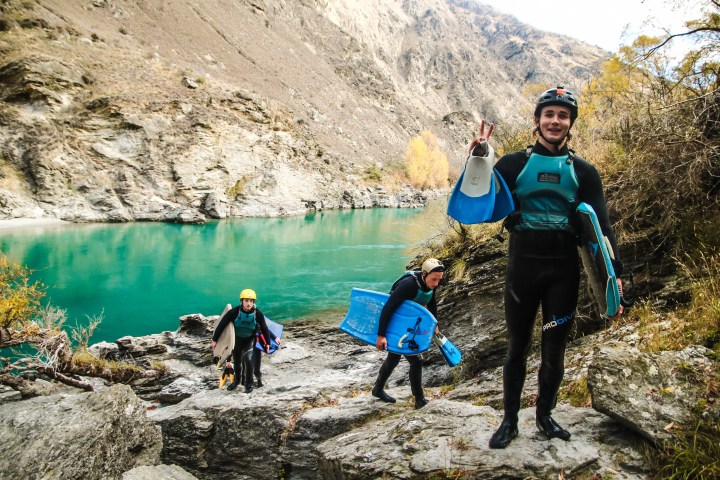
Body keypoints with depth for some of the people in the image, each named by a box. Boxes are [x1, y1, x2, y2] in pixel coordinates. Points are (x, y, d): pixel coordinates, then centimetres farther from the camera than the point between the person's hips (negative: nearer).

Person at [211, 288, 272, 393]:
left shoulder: (258, 313, -23)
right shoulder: (234, 312, -26)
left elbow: (264, 328, -7)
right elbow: (222, 324, -15)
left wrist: (267, 343, 1)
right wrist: (214, 340, -9)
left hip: (250, 339, -1)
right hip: (237, 339, 1)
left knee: (248, 359, -20)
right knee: (237, 361, 15)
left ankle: (249, 383, 2)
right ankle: (237, 380, 43)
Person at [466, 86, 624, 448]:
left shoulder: (582, 171, 6)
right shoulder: (514, 164, 3)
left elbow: (601, 224, 1)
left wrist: (614, 273, -9)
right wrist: (477, 160, -18)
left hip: (564, 271, 1)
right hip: (522, 266, -1)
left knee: (554, 348, 11)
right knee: (517, 346, 9)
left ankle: (544, 416, 31)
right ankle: (509, 421, 23)